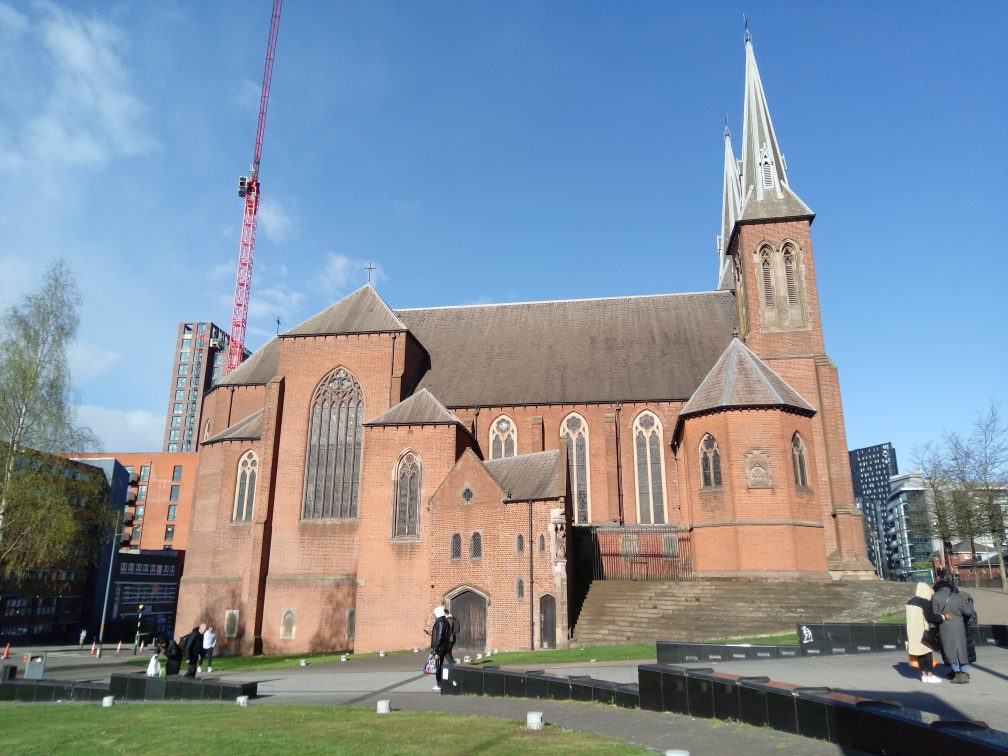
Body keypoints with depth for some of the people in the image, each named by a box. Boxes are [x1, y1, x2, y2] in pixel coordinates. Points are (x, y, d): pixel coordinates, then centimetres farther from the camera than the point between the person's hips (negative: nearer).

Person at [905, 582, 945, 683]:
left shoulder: (910, 602, 10)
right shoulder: (925, 602, -15)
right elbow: (931, 617, -17)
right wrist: (943, 617, -5)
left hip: (912, 632, 7)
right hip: (922, 632, -7)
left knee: (919, 653, 12)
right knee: (927, 652, 3)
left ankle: (924, 675, 18)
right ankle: (930, 675, 8)